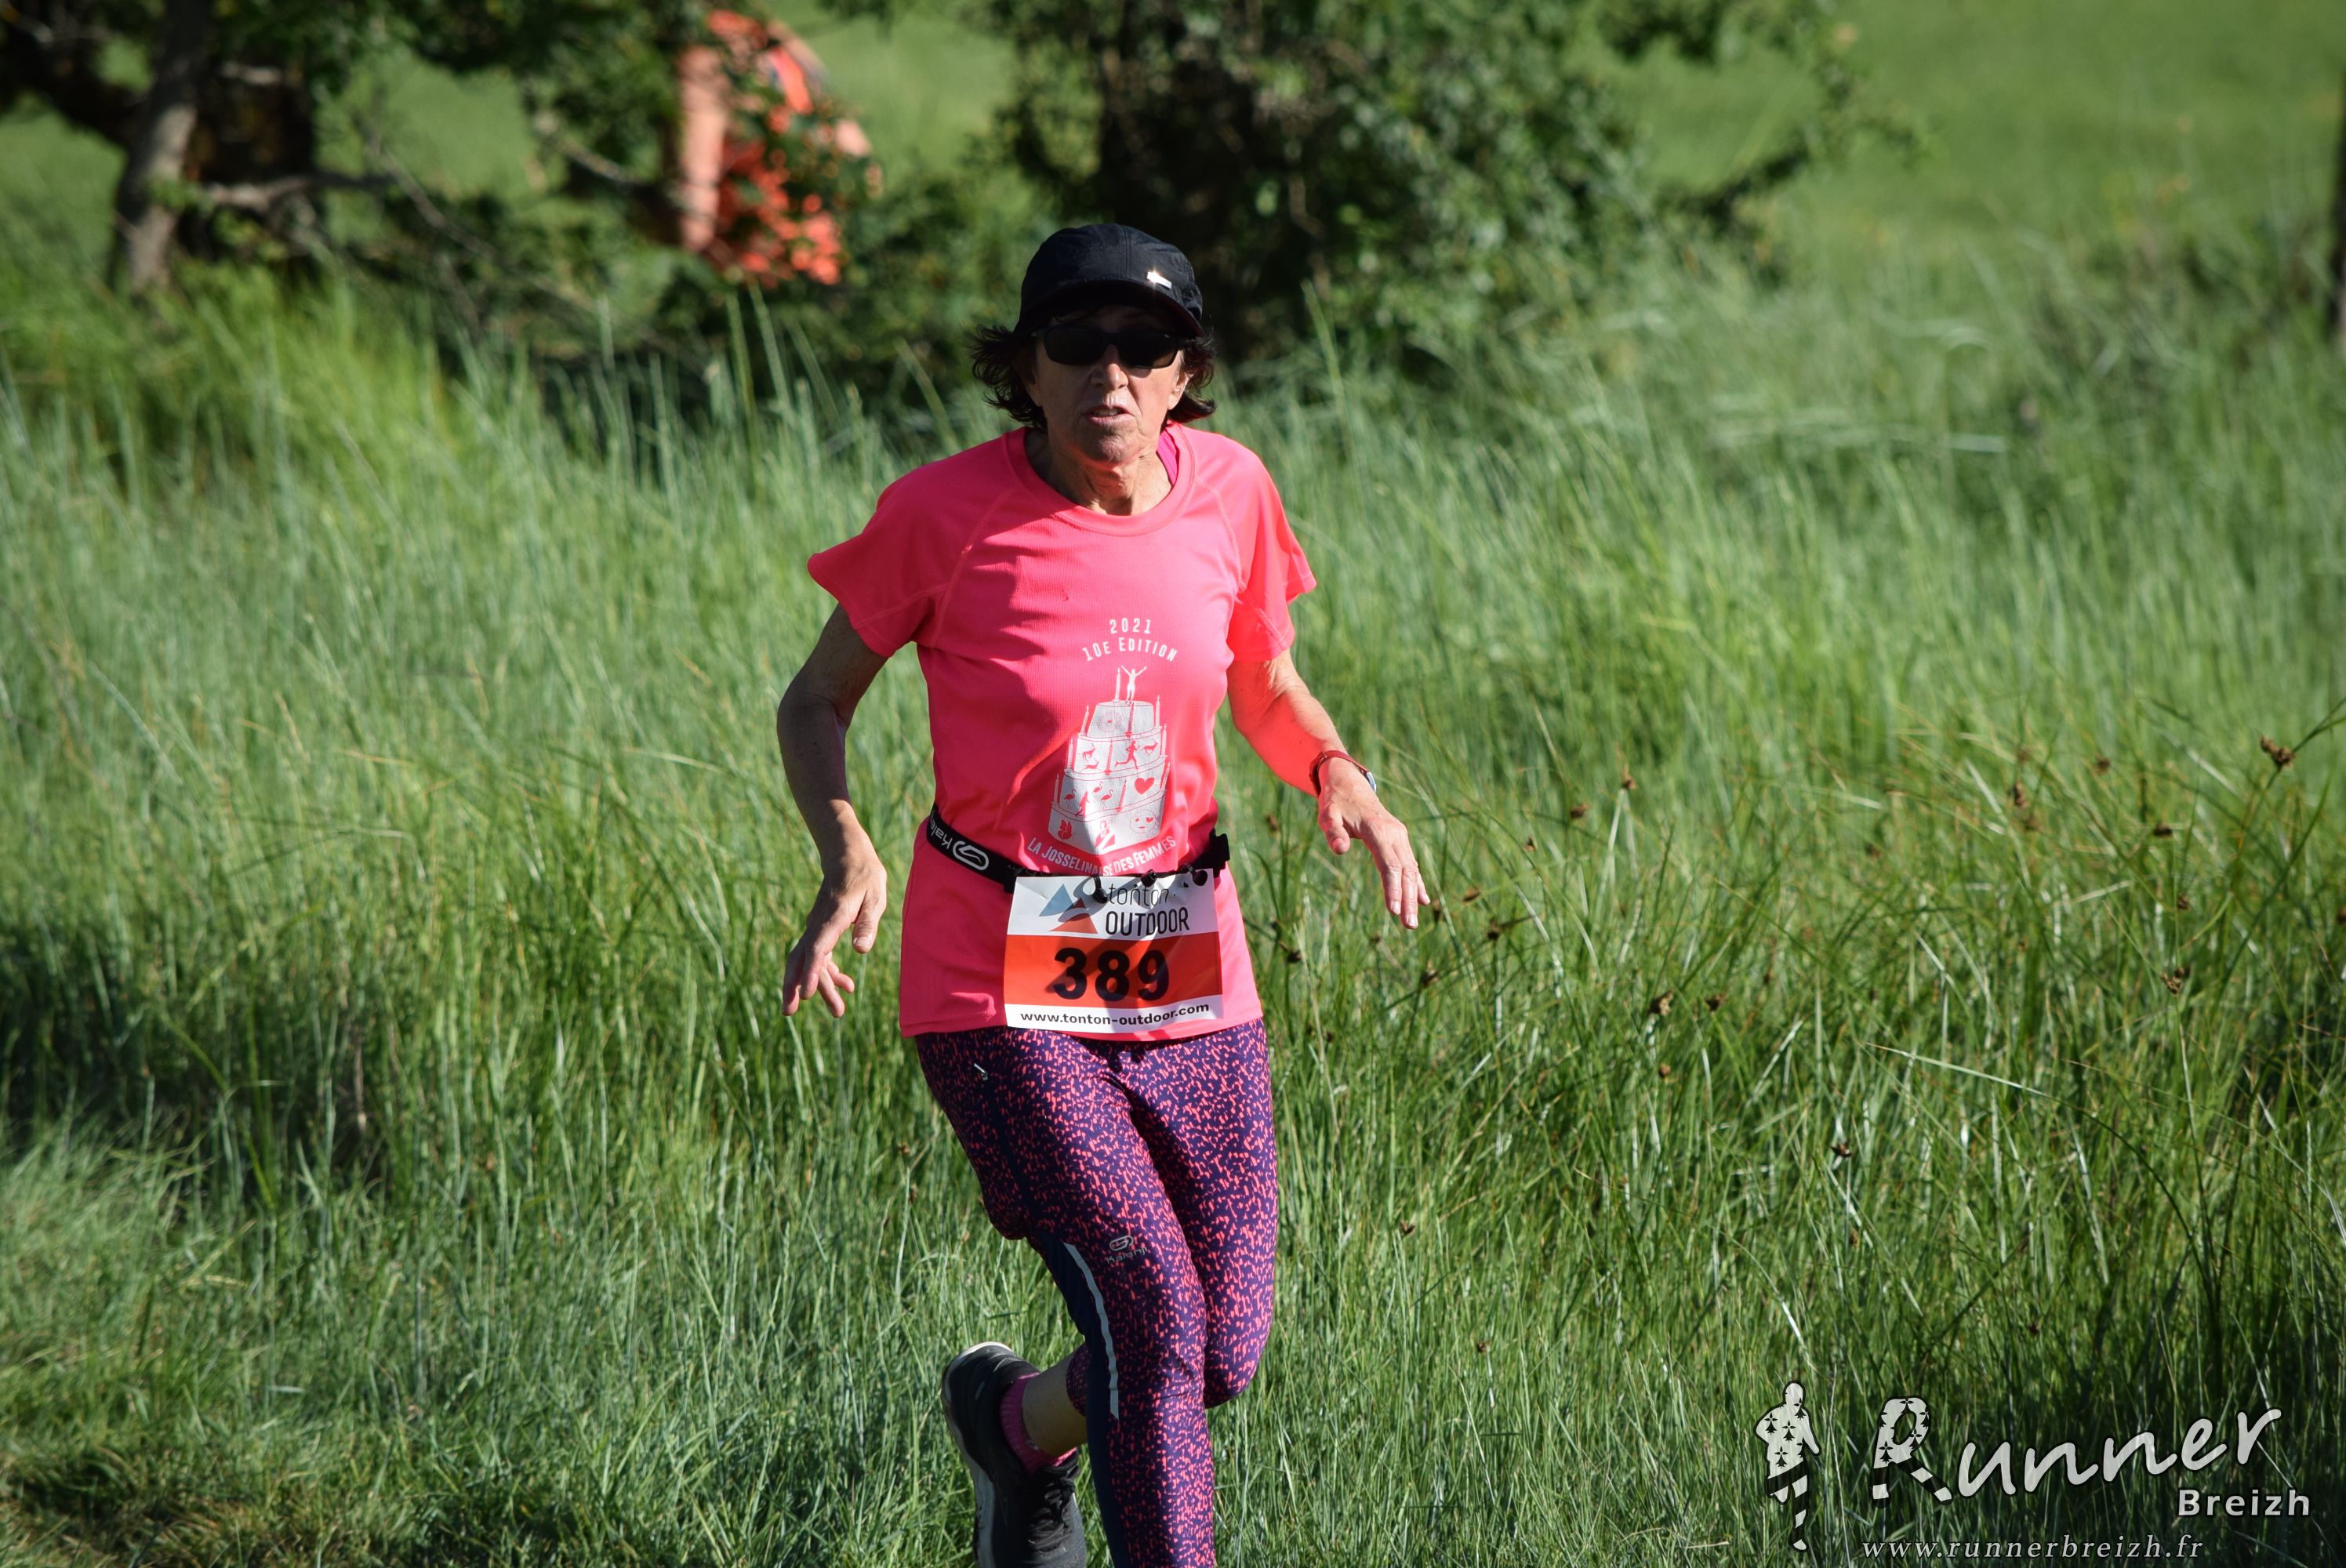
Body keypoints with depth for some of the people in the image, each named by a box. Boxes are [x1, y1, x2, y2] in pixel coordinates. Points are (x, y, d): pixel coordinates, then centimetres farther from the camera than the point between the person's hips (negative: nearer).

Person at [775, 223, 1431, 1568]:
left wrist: (1341, 779, -8)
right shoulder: (947, 513, -13)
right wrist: (849, 854, -20)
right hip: (1000, 988, -4)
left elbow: (1271, 696, 14)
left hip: (1183, 971, 4)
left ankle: (1019, 1421, 39)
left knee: (1224, 1355, 5)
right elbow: (817, 703, -1)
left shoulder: (1227, 493, -2)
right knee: (1154, 1317, -18)